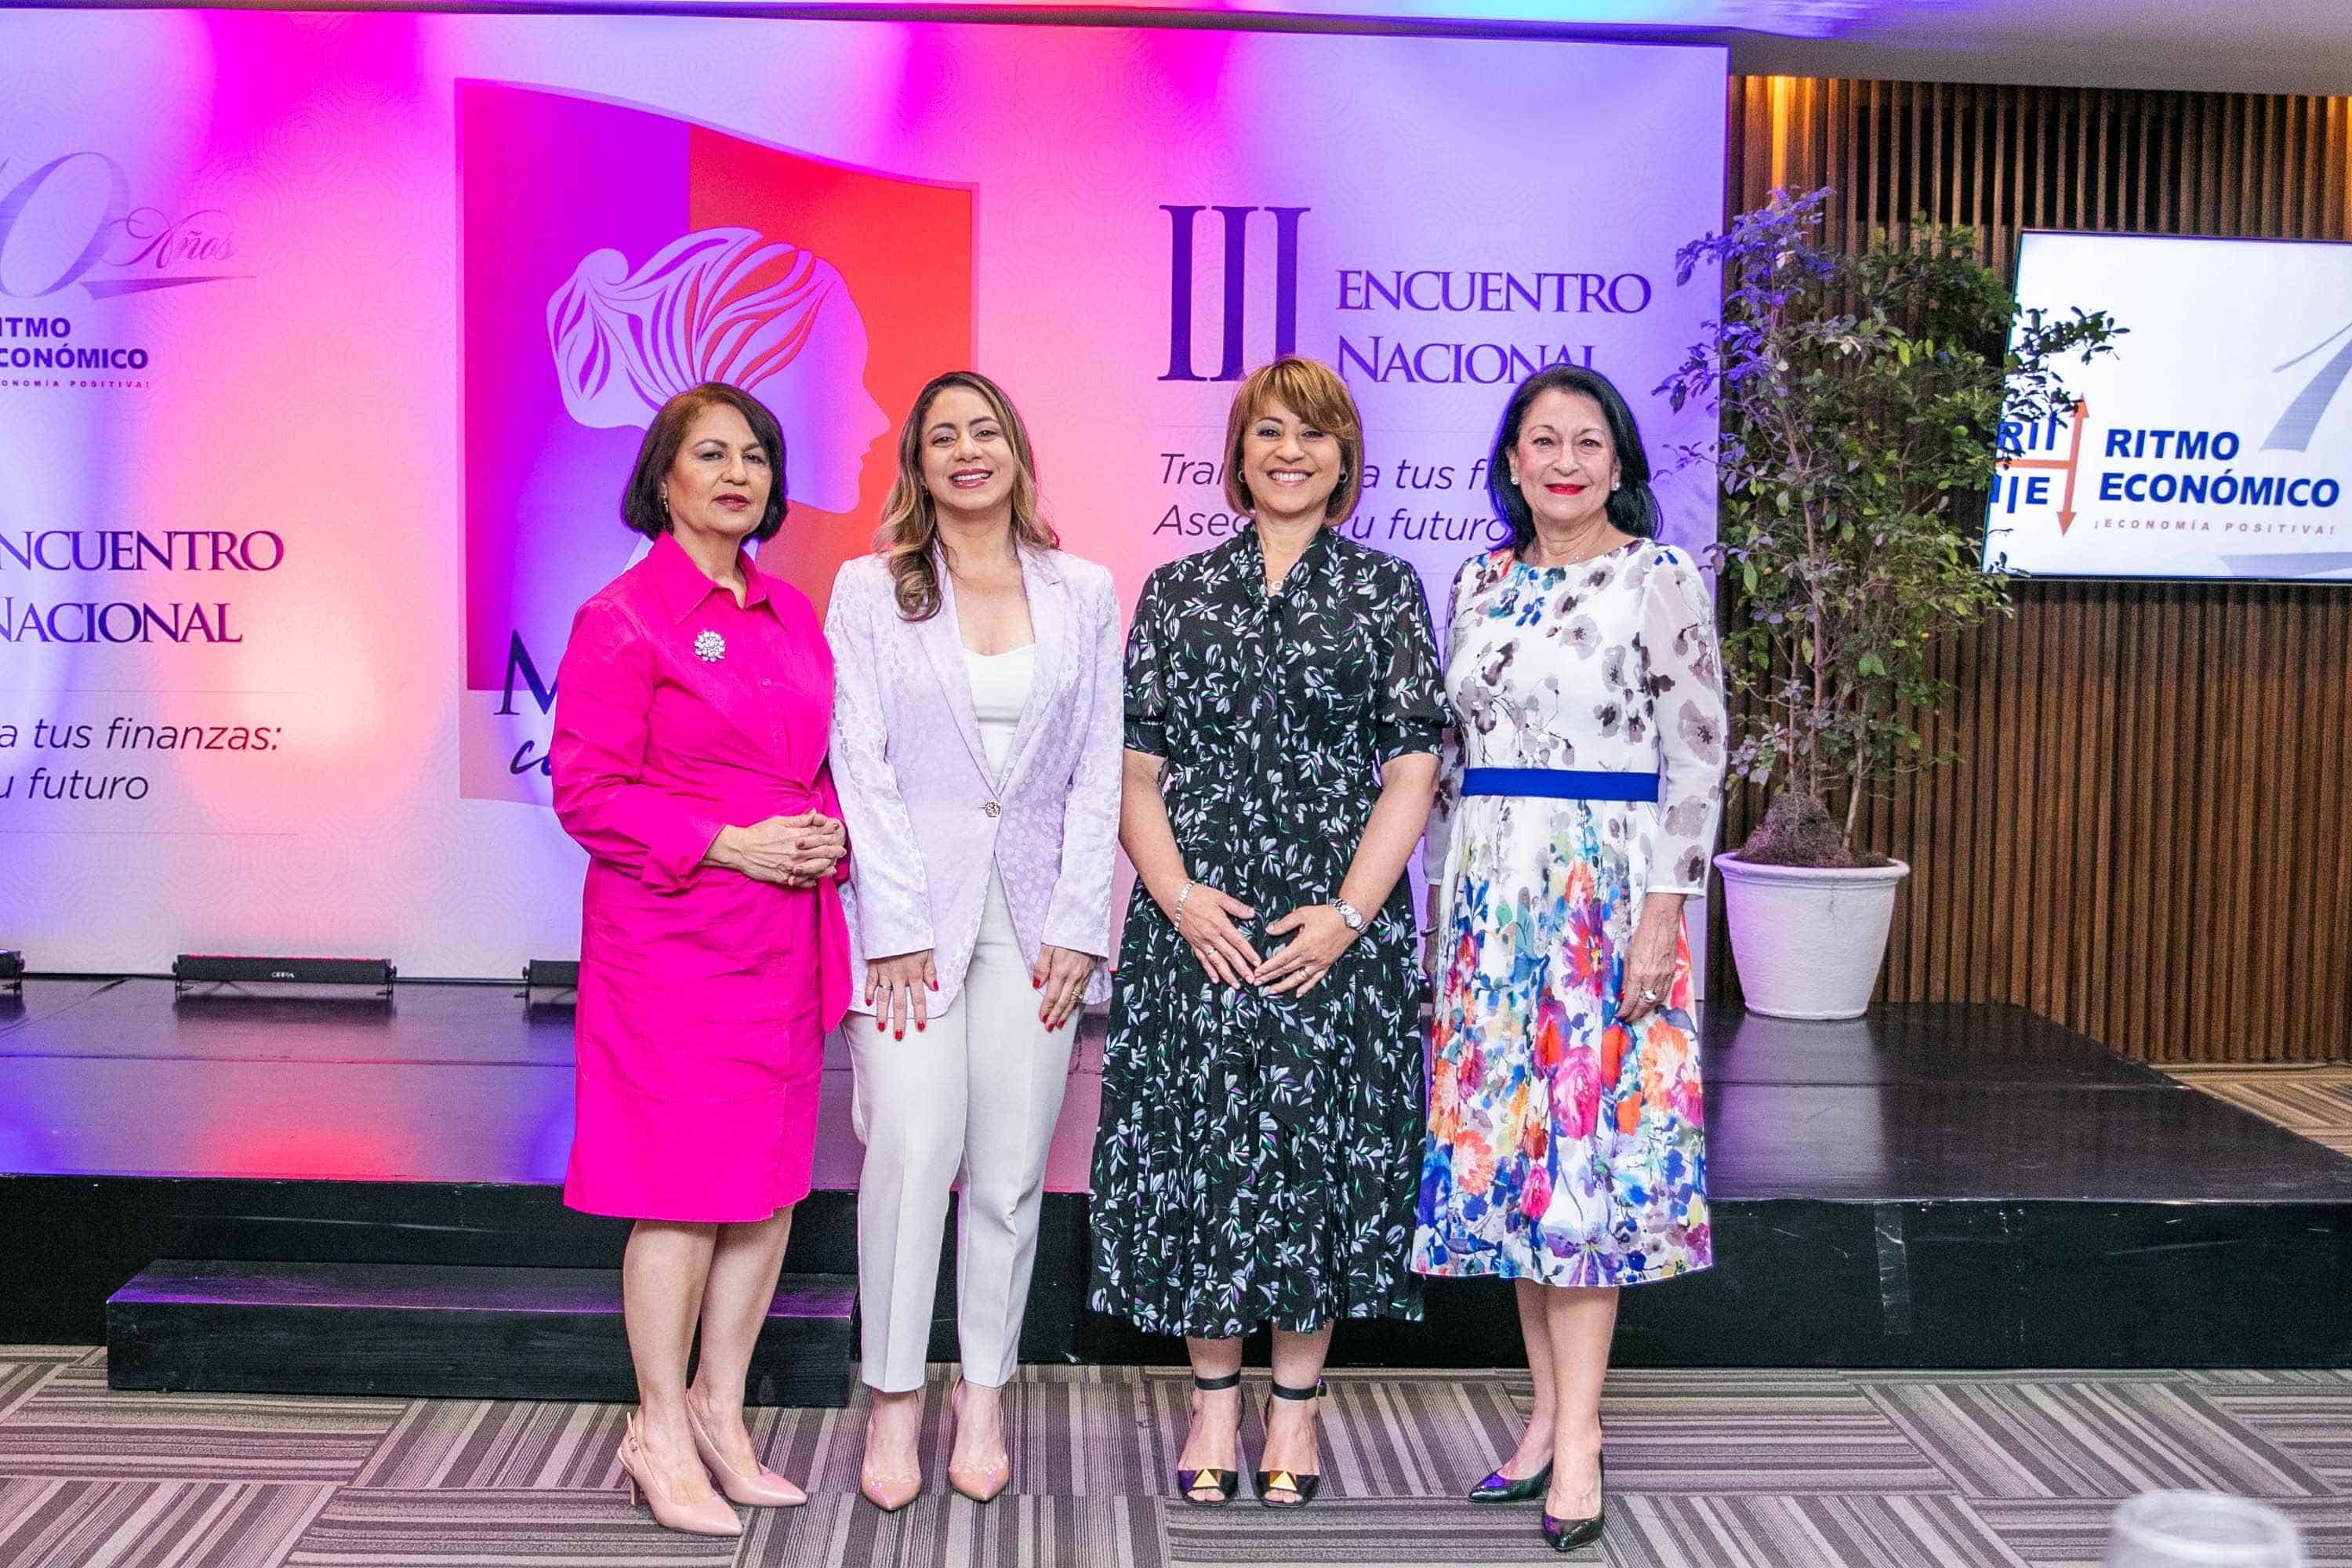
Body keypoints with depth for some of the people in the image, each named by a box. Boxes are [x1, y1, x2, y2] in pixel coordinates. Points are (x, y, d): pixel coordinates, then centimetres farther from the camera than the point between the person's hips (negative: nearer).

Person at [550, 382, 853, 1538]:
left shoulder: (793, 616, 13)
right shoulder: (622, 618, -7)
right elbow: (587, 793, -11)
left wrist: (832, 834, 1)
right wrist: (728, 845, -17)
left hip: (786, 940, 7)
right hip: (673, 940, -7)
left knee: (771, 1183, 11)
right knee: (685, 1189, -2)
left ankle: (719, 1412, 26)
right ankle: (660, 1433, 14)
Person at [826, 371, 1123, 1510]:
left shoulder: (1083, 593, 11)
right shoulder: (870, 589, 6)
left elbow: (1098, 770, 7)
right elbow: (861, 764, -1)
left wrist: (1077, 926, -1)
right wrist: (896, 926, -9)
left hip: (1035, 912, 2)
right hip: (913, 907, -2)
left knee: (1011, 1167, 3)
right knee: (914, 1148, -10)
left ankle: (984, 1396, 17)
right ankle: (893, 1401, 5)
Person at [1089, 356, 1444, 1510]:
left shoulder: (1386, 590, 5)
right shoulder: (1175, 590, 9)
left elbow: (1413, 769, 0)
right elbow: (1135, 768, 5)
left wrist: (1350, 913, -11)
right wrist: (1178, 897, -9)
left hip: (1335, 922, -1)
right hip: (1198, 920, 1)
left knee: (1321, 1142, 3)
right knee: (1197, 1141, 4)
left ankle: (1295, 1404, 19)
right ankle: (1214, 1401, 21)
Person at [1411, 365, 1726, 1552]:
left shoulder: (1661, 581, -4)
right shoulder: (1478, 583, 11)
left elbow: (1696, 758, -7)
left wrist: (1664, 911, -14)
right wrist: (1441, 894, 12)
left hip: (1608, 886, -5)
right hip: (1491, 890, 5)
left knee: (1589, 1147, -5)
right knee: (1505, 1142, 7)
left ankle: (1578, 1436, 1)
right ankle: (1549, 1408, 18)